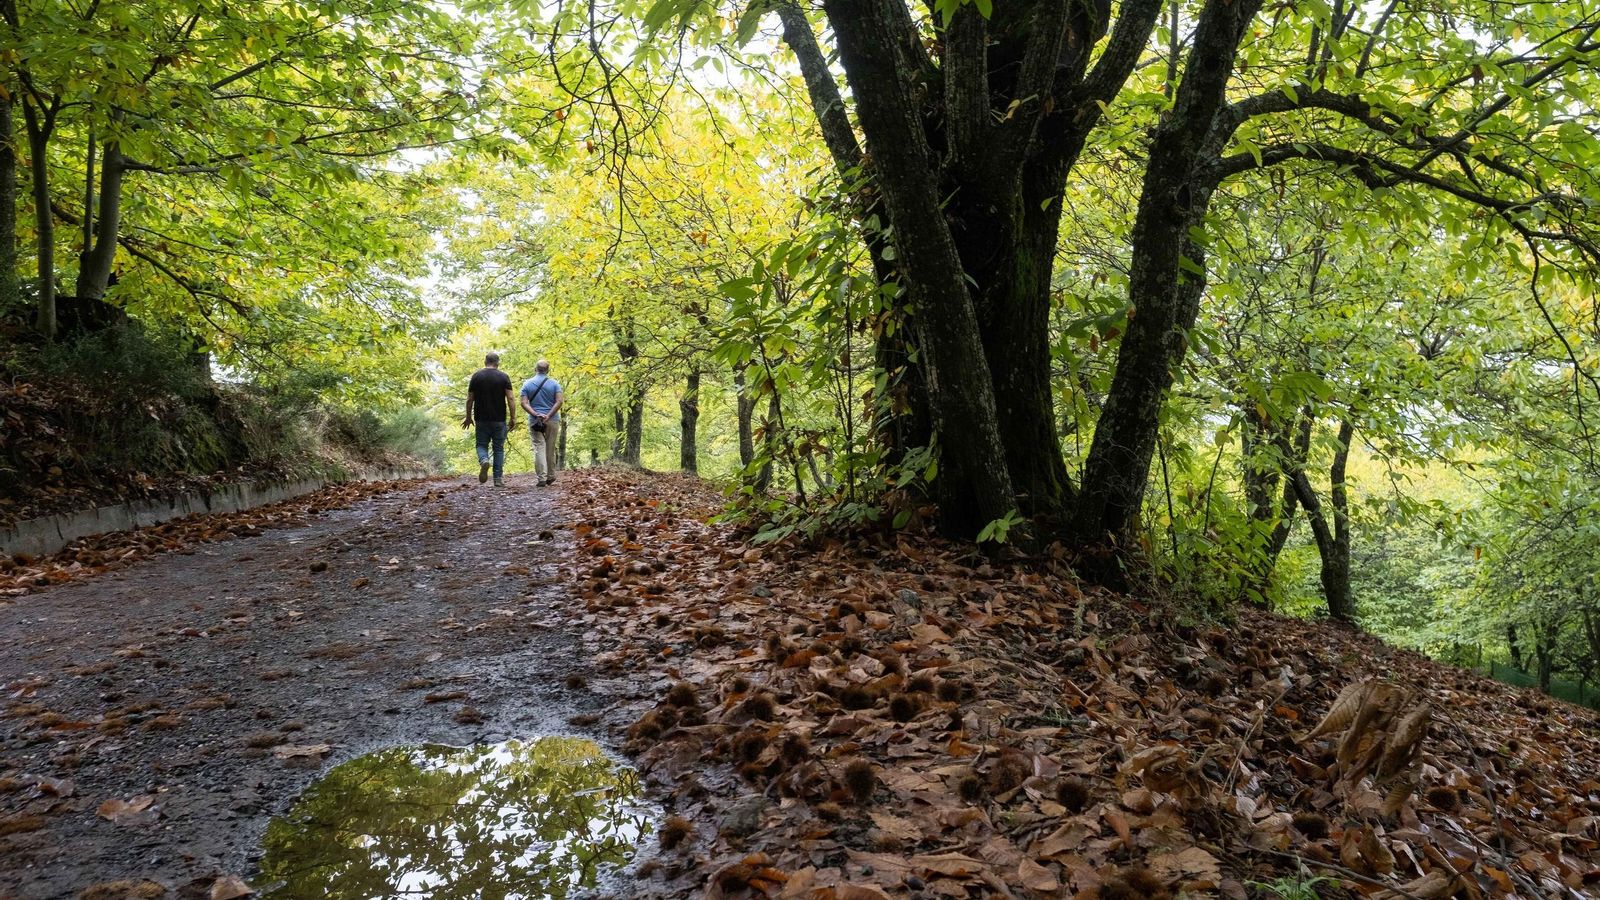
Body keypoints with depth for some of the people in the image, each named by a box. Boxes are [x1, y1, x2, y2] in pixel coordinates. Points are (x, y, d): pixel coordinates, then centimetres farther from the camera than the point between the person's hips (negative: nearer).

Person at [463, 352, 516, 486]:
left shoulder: (476, 376, 3)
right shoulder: (504, 377, -1)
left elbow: (470, 399, 3)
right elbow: (510, 399, -7)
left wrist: (468, 417, 13)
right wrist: (513, 418, -3)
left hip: (482, 419, 0)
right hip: (499, 420, 0)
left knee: (482, 445, 12)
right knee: (499, 448, 8)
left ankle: (484, 460, -20)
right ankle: (498, 478, 6)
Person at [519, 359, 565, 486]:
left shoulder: (527, 384, 4)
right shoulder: (554, 383, 2)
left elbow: (524, 403, -7)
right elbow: (559, 401, -10)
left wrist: (536, 415, -13)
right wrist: (548, 416, -14)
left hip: (535, 421, -1)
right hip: (552, 420, 1)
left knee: (539, 448, -4)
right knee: (551, 449, 11)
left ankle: (542, 478, -14)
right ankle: (550, 477, 20)